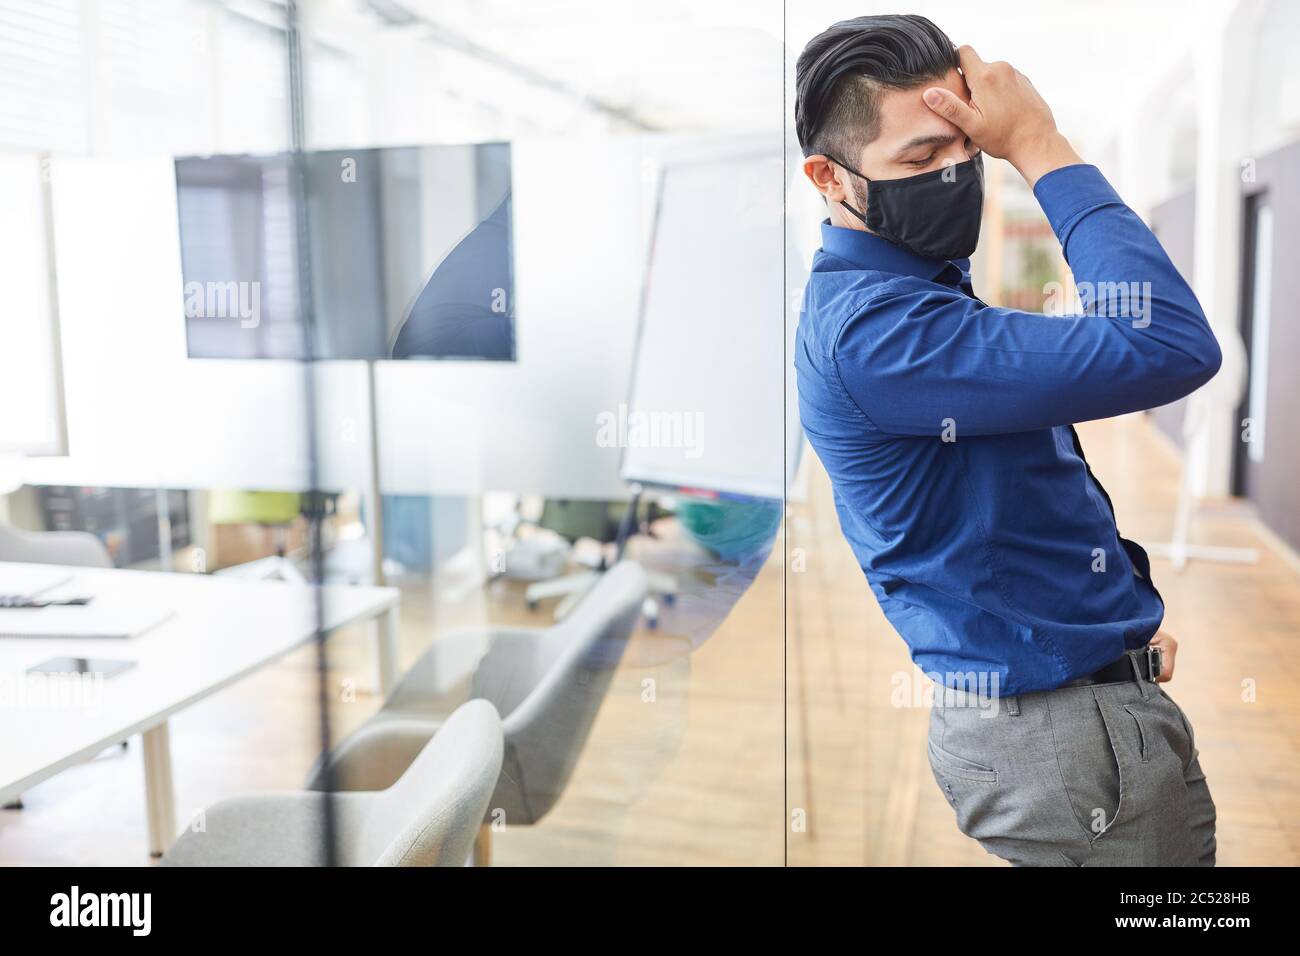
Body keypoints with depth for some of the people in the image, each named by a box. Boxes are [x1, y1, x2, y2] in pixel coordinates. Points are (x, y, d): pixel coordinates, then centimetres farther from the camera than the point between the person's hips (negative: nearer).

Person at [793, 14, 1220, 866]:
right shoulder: (870, 327, -26)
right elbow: (1172, 348, -30)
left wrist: (1128, 615, 6)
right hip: (1061, 739, -9)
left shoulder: (926, 289, 8)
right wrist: (1042, 149, -23)